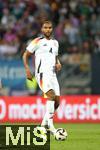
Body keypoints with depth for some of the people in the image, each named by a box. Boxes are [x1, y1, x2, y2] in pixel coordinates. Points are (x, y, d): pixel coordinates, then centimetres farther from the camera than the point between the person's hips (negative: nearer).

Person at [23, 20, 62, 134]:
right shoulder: (37, 42, 0)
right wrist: (27, 69, -8)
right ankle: (50, 124, -28)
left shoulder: (55, 43, 18)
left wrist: (58, 63, 9)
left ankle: (44, 123, 19)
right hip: (42, 73, -7)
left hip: (52, 73, 7)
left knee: (57, 101, 1)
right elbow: (25, 55, 5)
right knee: (51, 95, -26)